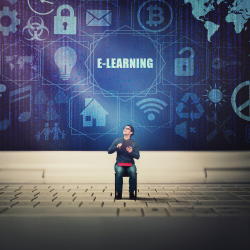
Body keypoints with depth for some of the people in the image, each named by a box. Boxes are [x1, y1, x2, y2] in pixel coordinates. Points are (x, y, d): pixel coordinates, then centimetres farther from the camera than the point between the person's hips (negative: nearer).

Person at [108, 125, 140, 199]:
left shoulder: (134, 143, 8)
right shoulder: (117, 141, 9)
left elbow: (137, 156, 2)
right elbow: (109, 151, 2)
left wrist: (131, 152, -18)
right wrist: (117, 147, -16)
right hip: (119, 163, 0)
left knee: (133, 171, -35)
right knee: (119, 171, -35)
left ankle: (131, 192, -19)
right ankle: (119, 193, -21)